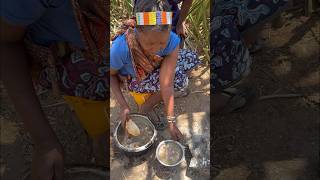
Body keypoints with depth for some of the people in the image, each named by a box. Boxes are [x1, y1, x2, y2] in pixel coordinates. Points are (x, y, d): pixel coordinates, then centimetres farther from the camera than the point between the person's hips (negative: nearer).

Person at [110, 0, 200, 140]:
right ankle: (145, 109, -1)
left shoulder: (172, 41, -32)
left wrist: (171, 122, -31)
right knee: (179, 80, -26)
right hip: (131, 79, -4)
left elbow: (167, 85, -32)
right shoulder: (120, 48, -39)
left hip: (154, 70, 4)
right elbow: (111, 75, -17)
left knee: (192, 58, -10)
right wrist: (123, 106, -25)